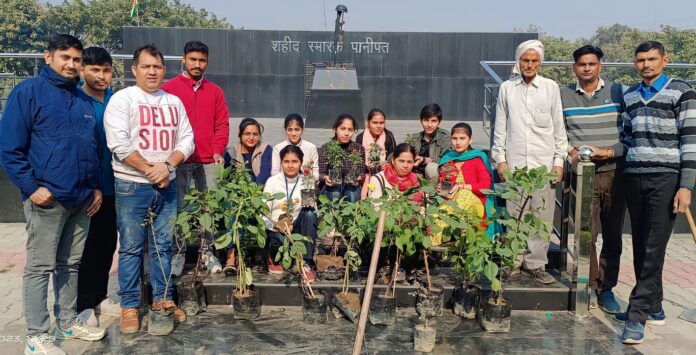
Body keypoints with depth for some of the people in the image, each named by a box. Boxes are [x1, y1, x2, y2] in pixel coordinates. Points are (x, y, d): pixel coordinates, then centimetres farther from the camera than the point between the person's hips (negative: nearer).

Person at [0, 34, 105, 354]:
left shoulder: (83, 100, 14)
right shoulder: (28, 92, -5)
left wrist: (96, 186, 13)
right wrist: (32, 188, -15)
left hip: (81, 199, 6)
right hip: (47, 199, -6)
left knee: (70, 264, 15)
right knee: (40, 267, 2)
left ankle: (67, 322, 28)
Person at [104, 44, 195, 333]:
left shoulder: (174, 102, 11)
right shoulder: (122, 99, -4)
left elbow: (187, 139, 6)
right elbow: (119, 144, -14)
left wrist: (167, 165, -11)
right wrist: (150, 171, -13)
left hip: (167, 185, 5)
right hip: (132, 186, -4)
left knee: (163, 245, 11)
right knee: (131, 248, 2)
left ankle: (162, 298, 24)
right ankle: (129, 305, 13)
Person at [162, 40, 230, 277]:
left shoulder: (215, 91, 12)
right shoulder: (169, 88, 4)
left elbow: (222, 125, 10)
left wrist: (218, 151, -3)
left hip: (208, 162, 2)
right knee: (178, 208, 1)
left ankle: (208, 252, 14)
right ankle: (178, 253, 12)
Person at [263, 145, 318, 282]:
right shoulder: (272, 182, -4)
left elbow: (313, 212, -4)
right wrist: (276, 225, -24)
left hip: (296, 228, 3)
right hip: (276, 230, -2)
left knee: (309, 213, -28)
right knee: (284, 239, -37)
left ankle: (306, 263, -22)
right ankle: (274, 257, 3)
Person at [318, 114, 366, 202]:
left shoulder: (359, 149, 3)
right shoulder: (325, 148, -2)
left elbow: (363, 173, 0)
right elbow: (320, 174, -5)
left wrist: (360, 178, -23)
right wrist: (325, 178, -28)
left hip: (352, 189, 1)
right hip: (331, 188, -1)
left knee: (352, 188, -30)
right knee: (335, 189, -32)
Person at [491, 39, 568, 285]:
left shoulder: (551, 87, 6)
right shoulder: (507, 88, 7)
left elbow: (559, 127, 7)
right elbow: (500, 127, 8)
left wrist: (559, 161, 2)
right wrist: (500, 158, 2)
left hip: (544, 162, 0)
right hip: (514, 161, 0)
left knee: (542, 216, 0)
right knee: (514, 215, 2)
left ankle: (535, 264, 11)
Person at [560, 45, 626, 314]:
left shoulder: (618, 92, 4)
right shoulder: (563, 95, 4)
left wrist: (611, 152, -13)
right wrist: (570, 151, -11)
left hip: (614, 172, 1)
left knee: (613, 236, 7)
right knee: (586, 234, -1)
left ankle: (606, 288, 19)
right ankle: (590, 286, 14)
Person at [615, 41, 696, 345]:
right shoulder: (629, 96, 14)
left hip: (665, 179, -5)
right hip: (634, 178, 5)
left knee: (653, 250, -5)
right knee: (640, 248, 9)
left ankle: (637, 314, -2)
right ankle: (653, 307, 21)